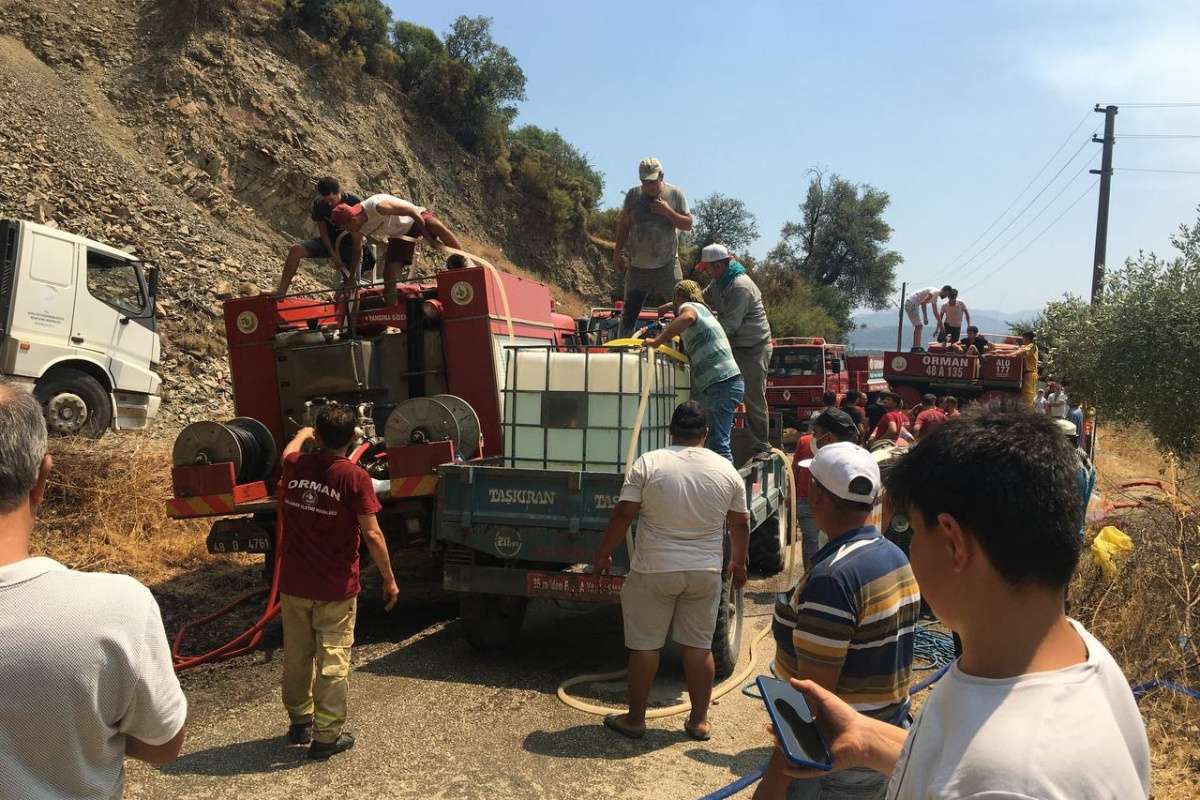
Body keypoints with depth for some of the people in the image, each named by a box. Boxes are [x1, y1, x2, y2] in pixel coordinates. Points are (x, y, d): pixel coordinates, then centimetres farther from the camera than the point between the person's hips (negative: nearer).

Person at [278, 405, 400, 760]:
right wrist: (389, 580, -6)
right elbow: (372, 535, -16)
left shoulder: (295, 466, -2)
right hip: (335, 589, -5)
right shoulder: (354, 477, -16)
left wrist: (302, 434, 47)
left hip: (293, 584, 5)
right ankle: (326, 736, 9)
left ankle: (299, 722, 34)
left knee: (297, 656, 18)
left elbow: (289, 451, 26)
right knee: (333, 661, 4)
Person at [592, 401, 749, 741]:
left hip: (653, 572, -2)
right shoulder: (726, 470, 0)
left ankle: (635, 719, 18)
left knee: (644, 645, 8)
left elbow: (623, 514, -9)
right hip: (705, 573, 2)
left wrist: (603, 554, 2)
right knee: (698, 646, 12)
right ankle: (699, 721, 21)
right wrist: (738, 563, 21)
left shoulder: (648, 464, -9)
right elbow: (740, 524, 6)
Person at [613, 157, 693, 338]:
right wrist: (617, 254, 6)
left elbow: (688, 224, -1)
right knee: (628, 315, 5)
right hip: (638, 267, 2)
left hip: (667, 266, -2)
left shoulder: (675, 194, -1)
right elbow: (623, 225, 10)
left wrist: (668, 212, -15)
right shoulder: (633, 194, 3)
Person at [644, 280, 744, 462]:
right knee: (717, 440, 14)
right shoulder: (702, 310, 28)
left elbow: (687, 317, -28)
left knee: (718, 442, -14)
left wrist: (657, 341, -27)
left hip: (722, 383, -10)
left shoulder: (689, 306, -1)